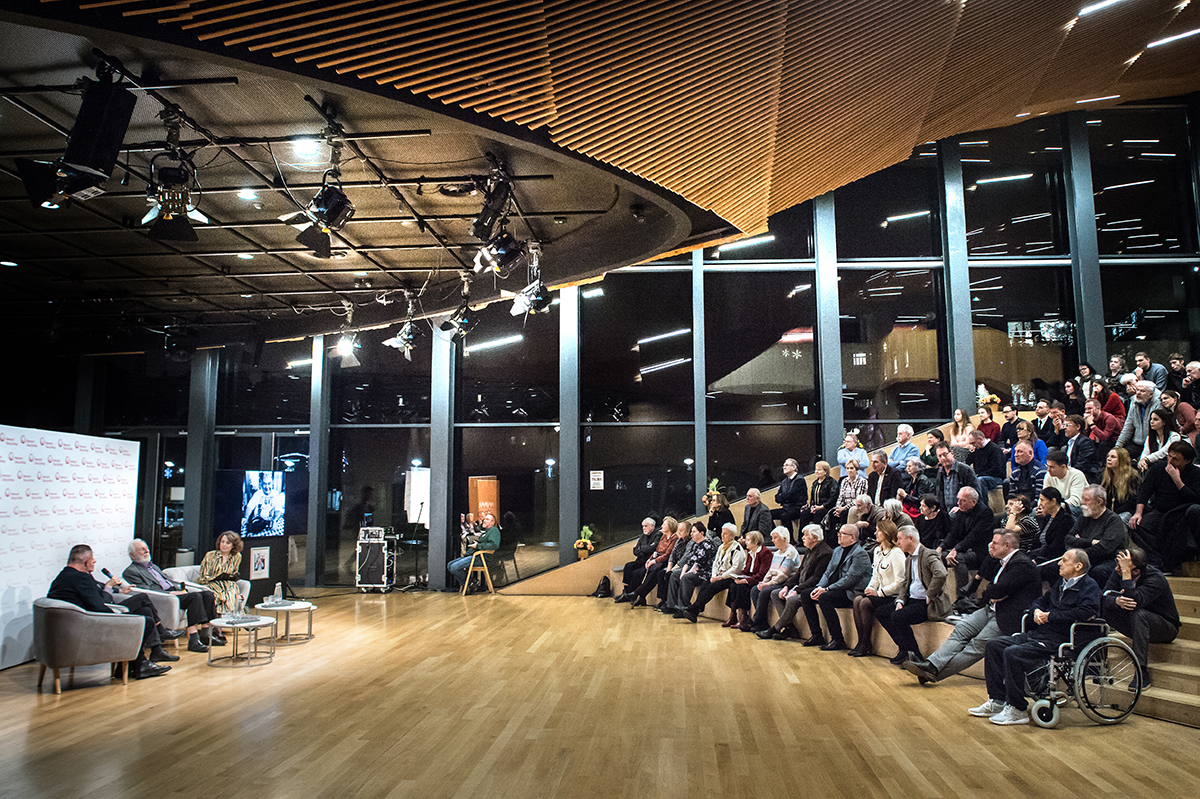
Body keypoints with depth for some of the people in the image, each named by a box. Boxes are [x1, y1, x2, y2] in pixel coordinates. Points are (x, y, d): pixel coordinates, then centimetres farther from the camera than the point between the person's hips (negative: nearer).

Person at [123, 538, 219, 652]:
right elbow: (146, 591, -11)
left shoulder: (154, 567, 30)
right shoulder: (130, 571, 2)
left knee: (207, 594, -13)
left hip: (175, 591, 9)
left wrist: (182, 588, 6)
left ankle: (205, 634, -14)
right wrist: (171, 593, -19)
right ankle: (193, 640, -36)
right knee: (195, 596, -31)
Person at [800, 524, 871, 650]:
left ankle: (838, 640, -22)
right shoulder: (837, 550, 17)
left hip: (852, 592, -9)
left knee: (824, 598, -31)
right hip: (836, 589, 9)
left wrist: (826, 589, -22)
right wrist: (819, 587, -4)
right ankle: (817, 636, 0)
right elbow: (828, 572, 16)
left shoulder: (860, 554, -12)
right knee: (805, 595, -3)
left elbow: (850, 579, -20)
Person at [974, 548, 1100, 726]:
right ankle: (997, 702, 2)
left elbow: (1084, 612, -22)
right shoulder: (1062, 584, 21)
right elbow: (1042, 600, 31)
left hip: (1059, 641, -9)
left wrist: (1050, 616, -15)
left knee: (1013, 653, -28)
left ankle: (1017, 710, -16)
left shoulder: (1089, 587, -5)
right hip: (1038, 634, 9)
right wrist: (1037, 611, 6)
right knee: (994, 645, -2)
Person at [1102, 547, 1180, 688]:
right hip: (1137, 624, 5)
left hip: (1166, 627, -5)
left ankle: (1142, 672, -33)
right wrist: (1116, 600, -39)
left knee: (1138, 614, -37)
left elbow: (1134, 601, -42)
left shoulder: (1156, 579, -27)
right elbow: (1105, 598, -17)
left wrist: (1126, 573, -46)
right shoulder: (1118, 572, -11)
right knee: (1107, 607, -22)